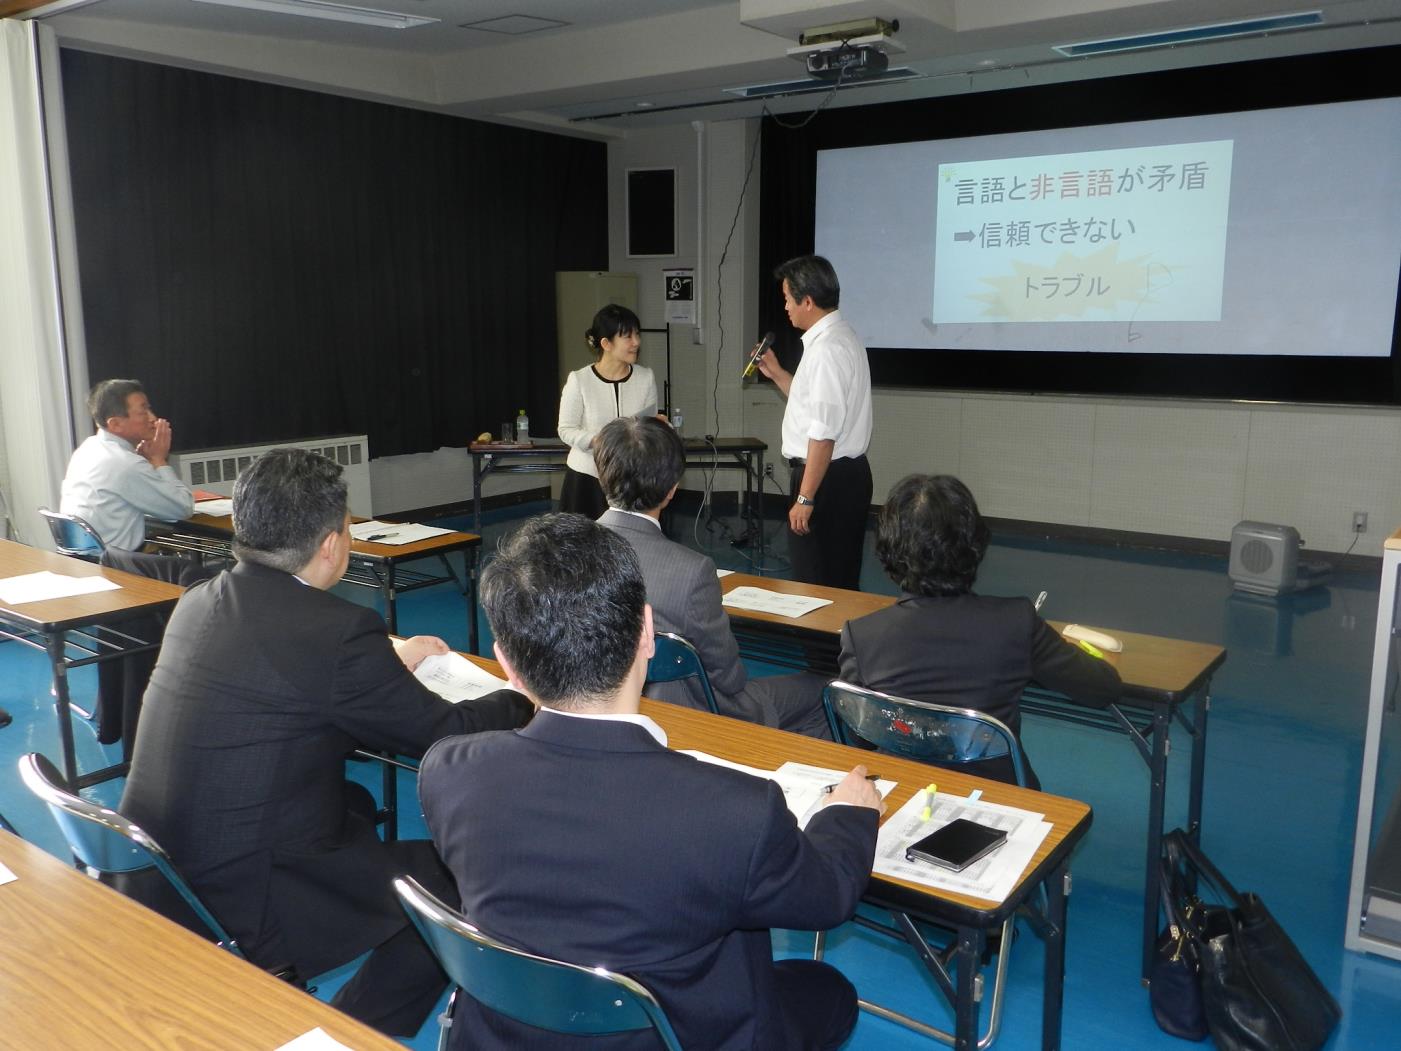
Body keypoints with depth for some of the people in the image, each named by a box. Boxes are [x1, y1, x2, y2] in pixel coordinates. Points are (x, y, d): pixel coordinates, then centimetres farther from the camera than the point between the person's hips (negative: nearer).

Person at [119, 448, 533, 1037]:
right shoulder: (338, 631, -23)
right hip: (239, 899, -8)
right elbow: (446, 734, -11)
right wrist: (524, 698, 7)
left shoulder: (198, 602, 1)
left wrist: (390, 658, 23)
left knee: (355, 804, 27)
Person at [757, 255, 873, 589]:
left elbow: (824, 432, -23)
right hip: (849, 473, 10)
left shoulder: (826, 349, -19)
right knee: (842, 583, 17)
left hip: (828, 477, -10)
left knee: (816, 586, -2)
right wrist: (777, 373, 18)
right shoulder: (841, 337, 13)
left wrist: (804, 498, -21)